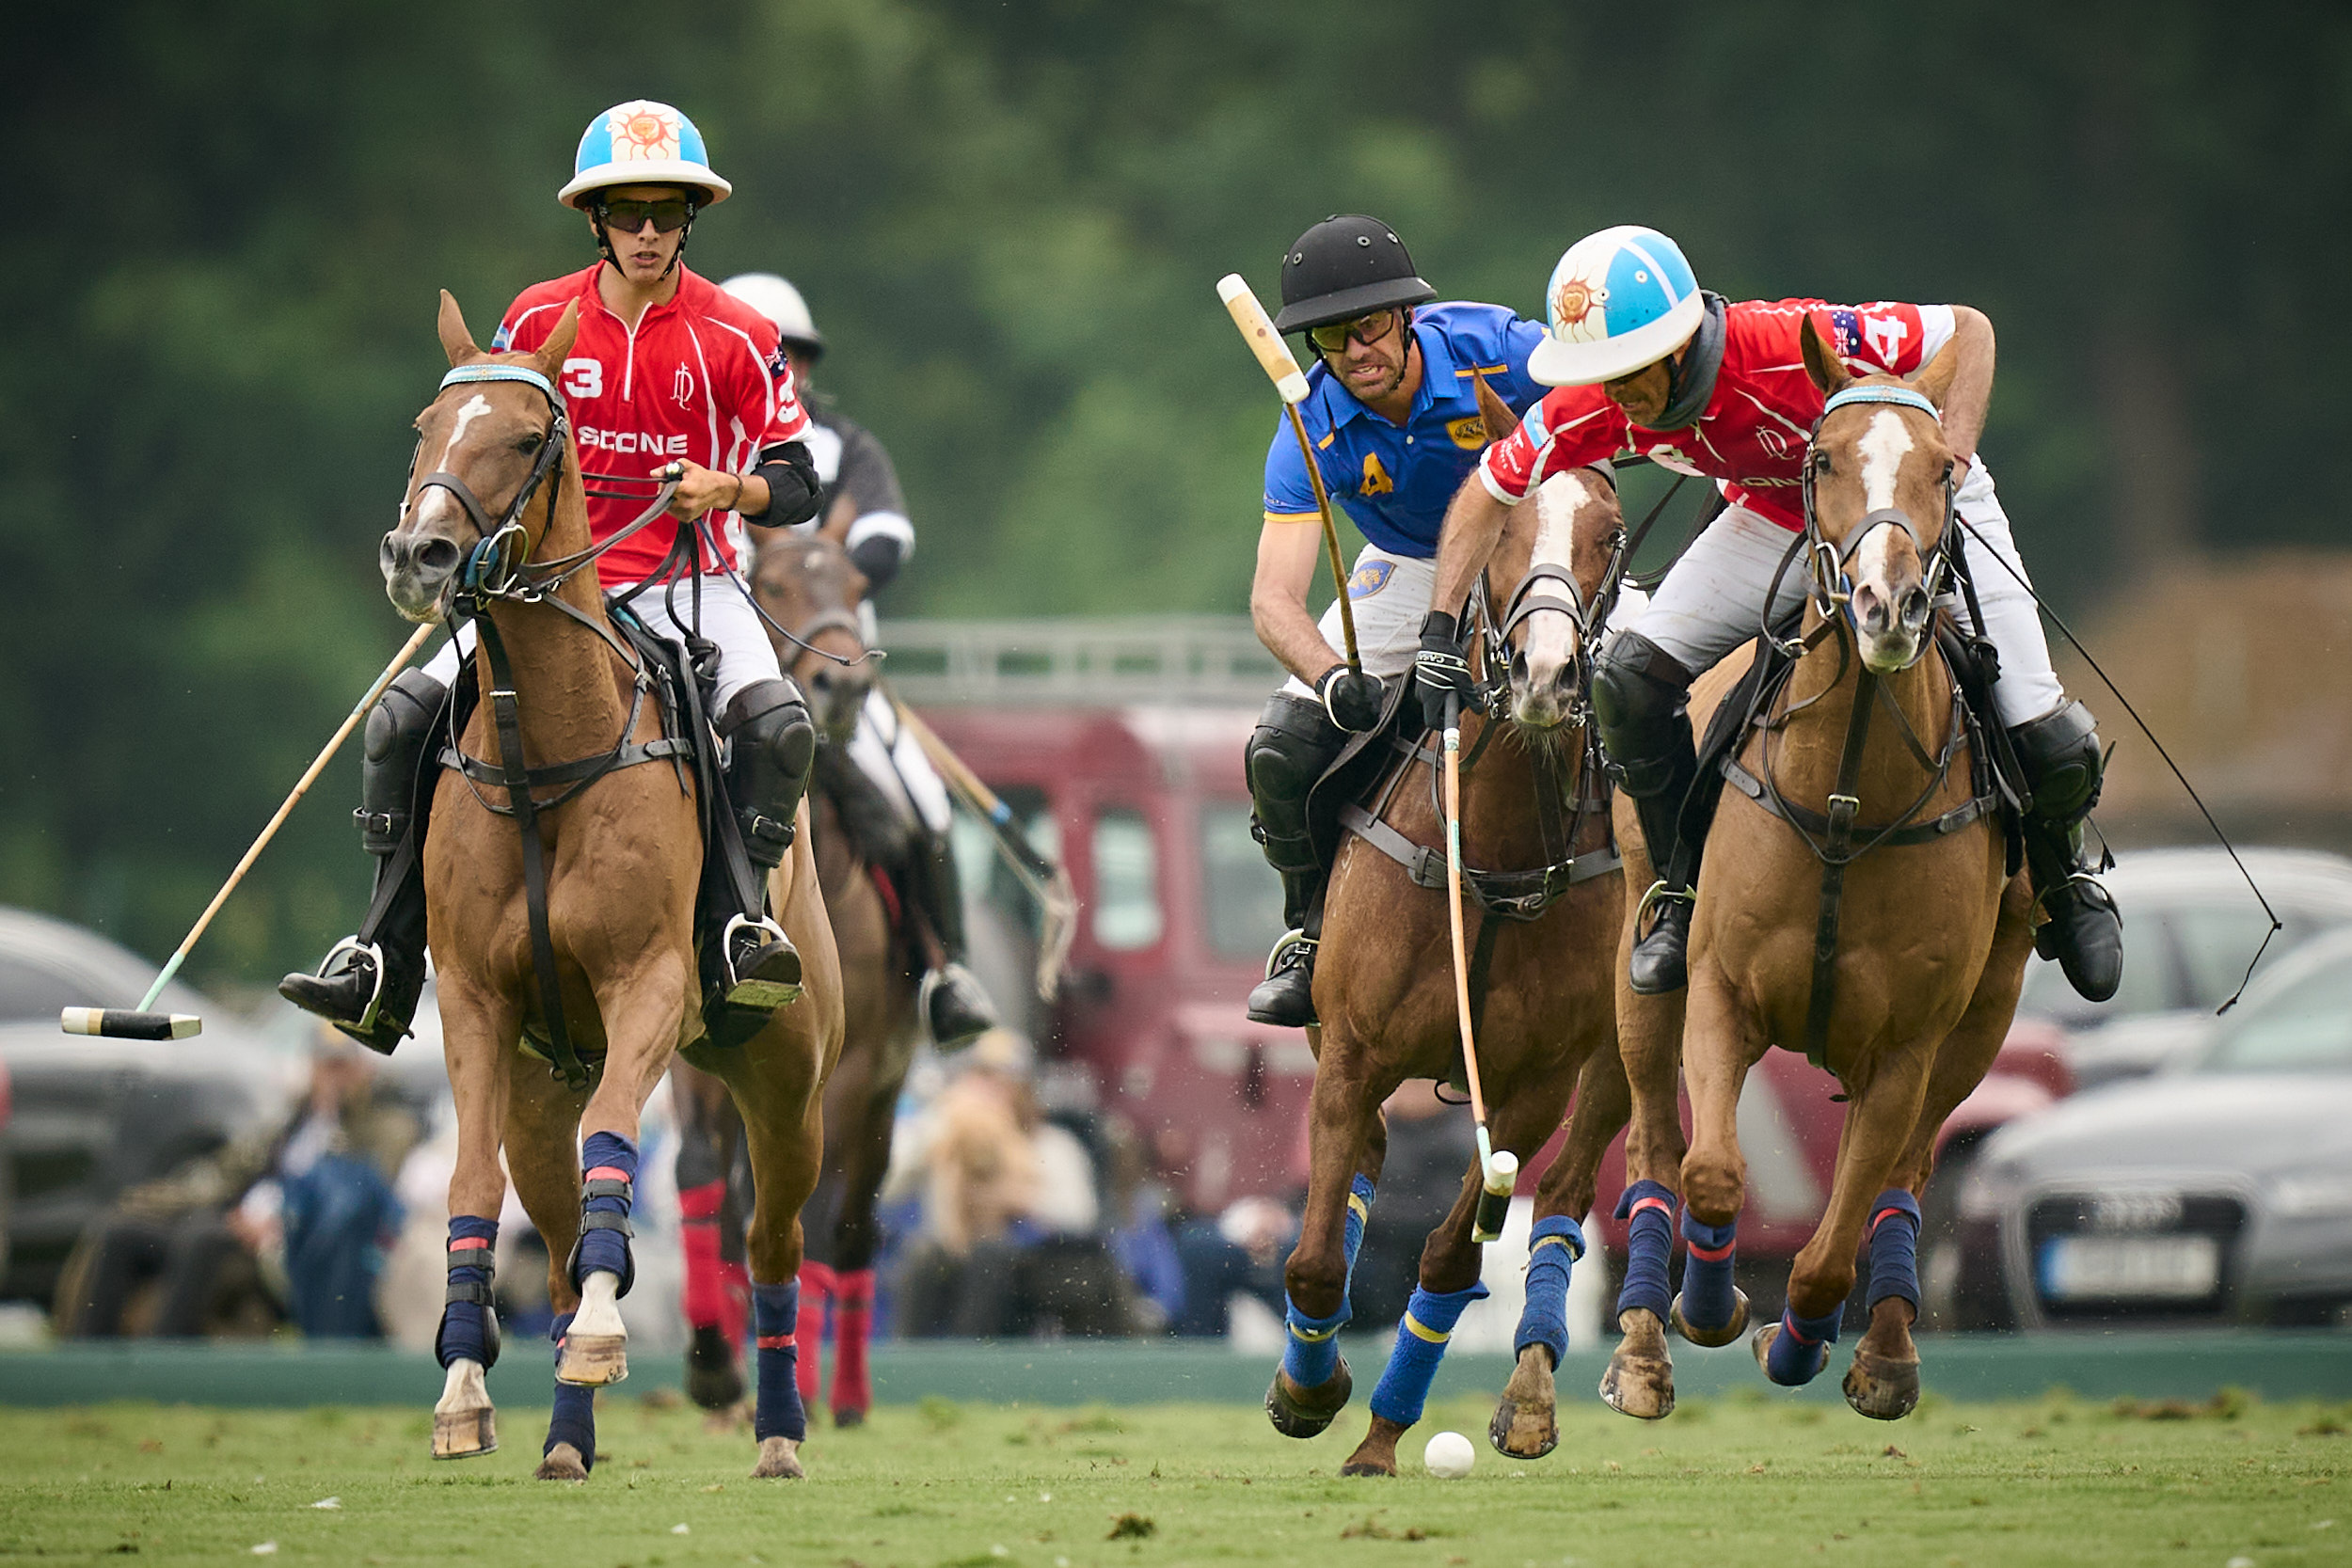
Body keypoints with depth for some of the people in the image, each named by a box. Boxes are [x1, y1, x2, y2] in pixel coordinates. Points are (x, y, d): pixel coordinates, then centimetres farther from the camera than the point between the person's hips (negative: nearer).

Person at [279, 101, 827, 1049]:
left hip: (685, 586, -2)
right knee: (405, 717, -17)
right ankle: (382, 977, -13)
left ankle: (744, 922, -15)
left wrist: (729, 489, -20)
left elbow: (798, 487, 1)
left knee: (777, 724, -32)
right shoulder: (539, 320, 4)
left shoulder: (736, 338, -2)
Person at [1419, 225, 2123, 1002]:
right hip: (1775, 520, 4)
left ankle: (2061, 877, 22)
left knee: (2048, 745, -13)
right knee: (1632, 679, -15)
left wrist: (1950, 468, -38)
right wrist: (1440, 631, -12)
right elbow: (1488, 494, -7)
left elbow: (1969, 330, -27)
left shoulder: (1793, 346, -39)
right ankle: (1683, 893, 7)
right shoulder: (1593, 407, -24)